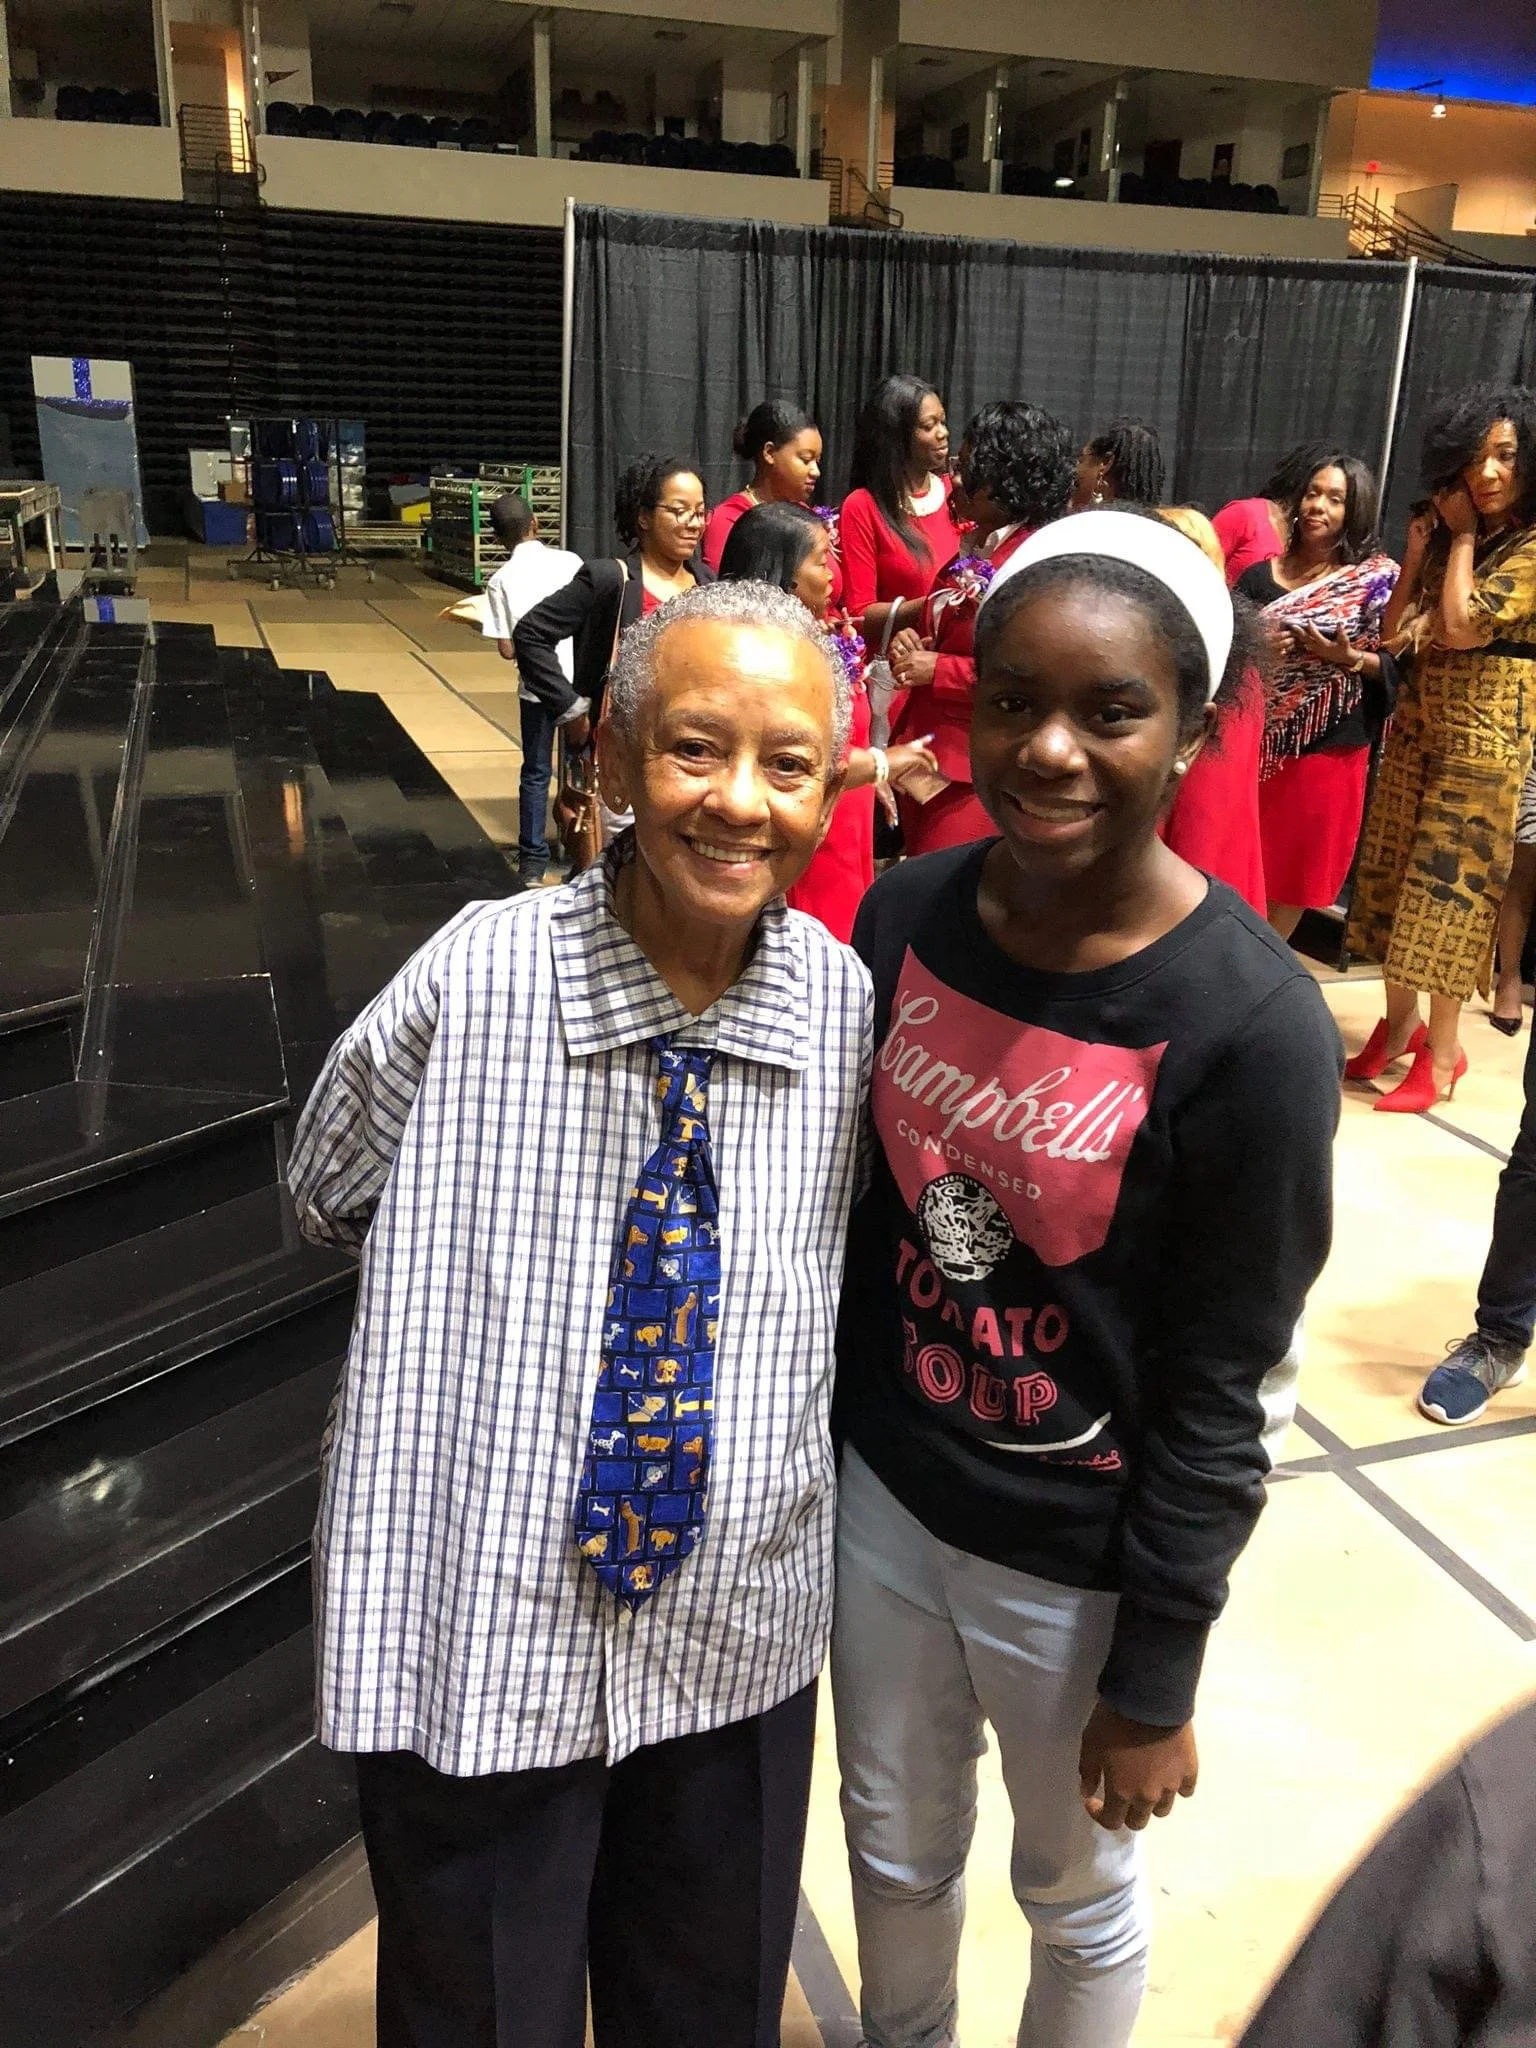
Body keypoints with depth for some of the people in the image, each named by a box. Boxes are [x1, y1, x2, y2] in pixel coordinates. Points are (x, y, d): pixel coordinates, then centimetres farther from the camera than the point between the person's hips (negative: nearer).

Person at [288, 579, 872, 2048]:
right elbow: (330, 1201, 0)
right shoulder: (472, 985, -19)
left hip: (741, 1635, 3)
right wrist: (500, 1267, -5)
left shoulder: (847, 1005, -10)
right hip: (480, 1635, -2)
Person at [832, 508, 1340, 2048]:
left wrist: (1156, 1677, -7)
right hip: (881, 1498, 5)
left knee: (1076, 1894, 23)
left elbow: (1220, 1397, -15)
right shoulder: (906, 913, -9)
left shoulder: (1251, 1029, -23)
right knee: (894, 1849, 27)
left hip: (1077, 1562, -4)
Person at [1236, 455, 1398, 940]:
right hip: (1256, 739, 2)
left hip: (1328, 746, -2)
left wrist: (1347, 657, -20)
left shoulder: (1378, 577, -2)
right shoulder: (1262, 574, 6)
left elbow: (1395, 663, -3)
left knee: (1296, 867, 8)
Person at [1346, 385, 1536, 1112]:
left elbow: (1460, 626, -21)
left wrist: (1463, 538, -9)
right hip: (1417, 715, 7)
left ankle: (1443, 1049, 5)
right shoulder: (1450, 536, 10)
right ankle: (1400, 1020, 22)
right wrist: (1415, 554, -3)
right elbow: (1394, 634, 6)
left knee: (1448, 885, -4)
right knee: (1395, 875, 9)